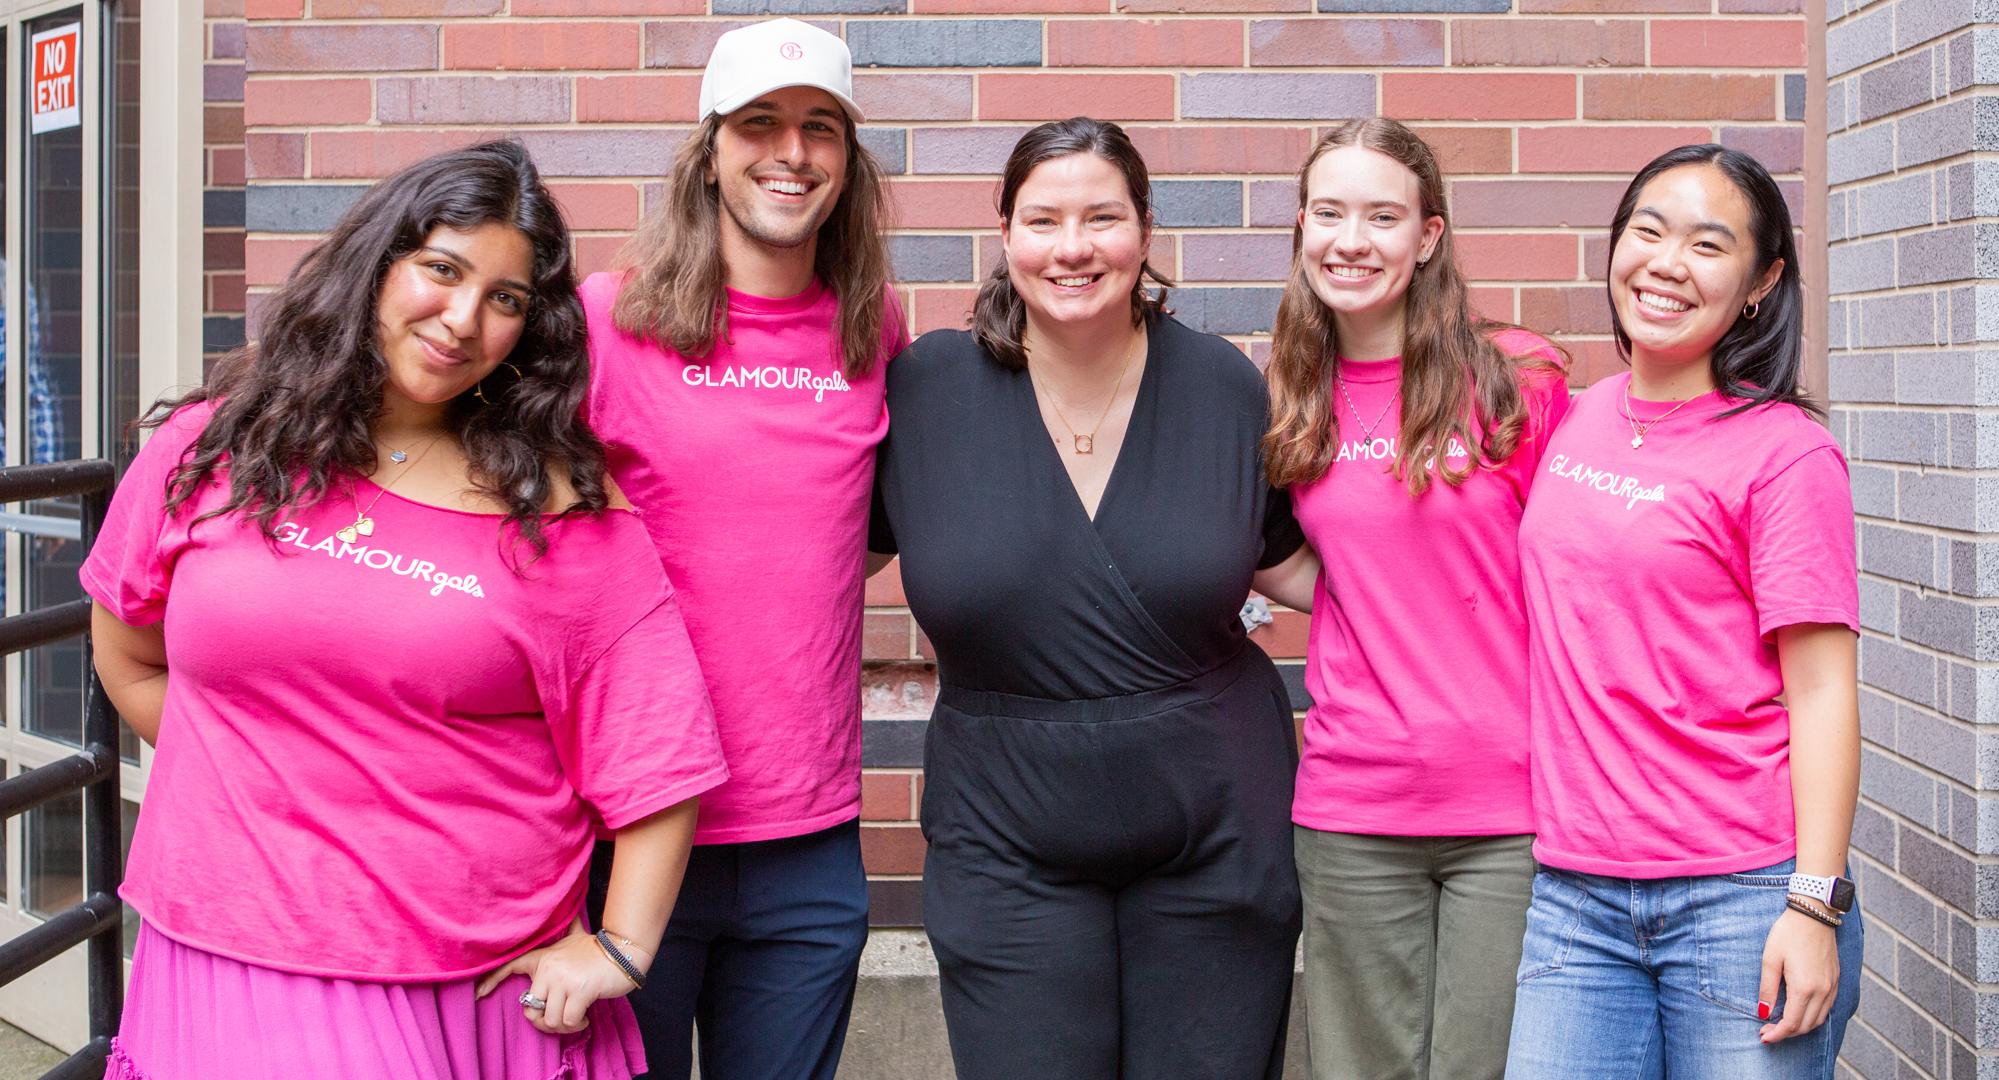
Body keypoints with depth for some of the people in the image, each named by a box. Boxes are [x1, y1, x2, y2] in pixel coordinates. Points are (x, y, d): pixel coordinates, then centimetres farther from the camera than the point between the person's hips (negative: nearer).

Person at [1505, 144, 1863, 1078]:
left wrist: (1815, 903, -14)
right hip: (1576, 895, 5)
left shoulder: (1784, 450, -7)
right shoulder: (1573, 420, 10)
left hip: (1741, 896, -4)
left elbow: (1821, 689, -9)